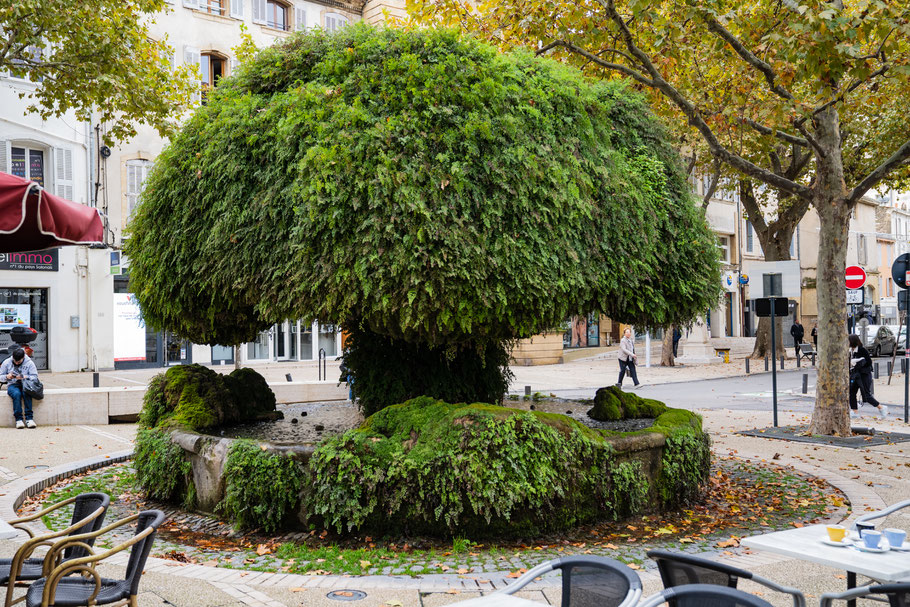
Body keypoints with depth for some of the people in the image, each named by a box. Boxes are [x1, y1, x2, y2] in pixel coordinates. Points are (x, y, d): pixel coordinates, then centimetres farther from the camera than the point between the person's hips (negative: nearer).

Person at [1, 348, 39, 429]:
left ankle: (29, 418, -34)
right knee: (16, 394, -36)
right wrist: (7, 377, -14)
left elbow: (35, 377, -3)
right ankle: (18, 419, -32)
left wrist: (24, 377, -21)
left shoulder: (29, 363, 0)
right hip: (13, 385, 1)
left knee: (26, 392, -37)